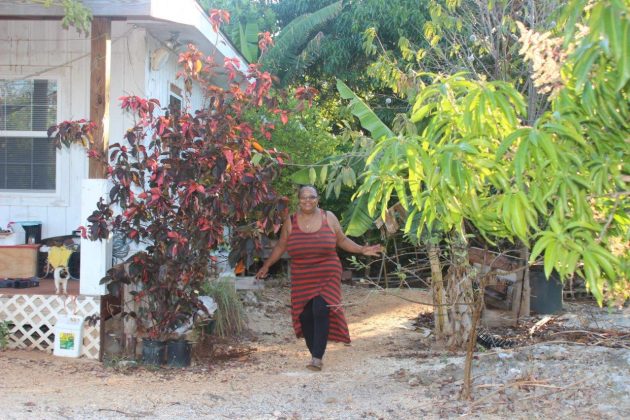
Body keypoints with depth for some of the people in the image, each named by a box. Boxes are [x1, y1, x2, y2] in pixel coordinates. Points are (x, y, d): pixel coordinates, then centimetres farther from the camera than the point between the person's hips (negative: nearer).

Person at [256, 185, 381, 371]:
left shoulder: (328, 218, 3)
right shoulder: (291, 222, 4)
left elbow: (342, 240, 11)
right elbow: (280, 246, 12)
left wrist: (362, 250, 2)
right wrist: (266, 266, 9)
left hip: (326, 276, -2)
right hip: (302, 278, 2)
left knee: (321, 311, -16)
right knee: (305, 315, -2)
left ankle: (317, 358, -15)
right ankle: (315, 354, 13)